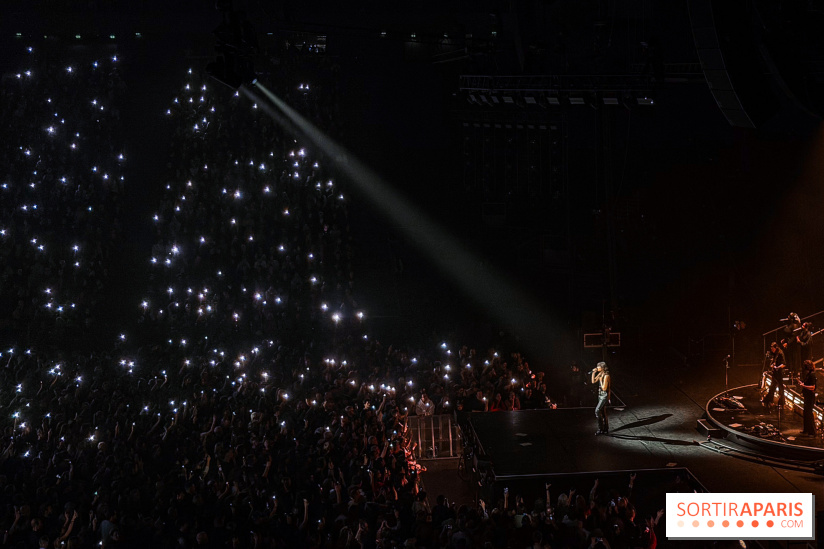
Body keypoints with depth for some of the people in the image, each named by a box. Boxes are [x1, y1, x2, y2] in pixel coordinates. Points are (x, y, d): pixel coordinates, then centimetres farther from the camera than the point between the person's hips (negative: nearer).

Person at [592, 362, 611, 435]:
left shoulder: (606, 376, -18)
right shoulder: (600, 374, 7)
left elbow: (604, 388, -18)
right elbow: (593, 381, 11)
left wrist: (600, 380, -15)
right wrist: (593, 373, 3)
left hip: (605, 396, -9)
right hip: (600, 395, 9)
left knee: (597, 411, -16)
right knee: (603, 412, 12)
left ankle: (600, 429, -10)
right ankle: (606, 429, 20)